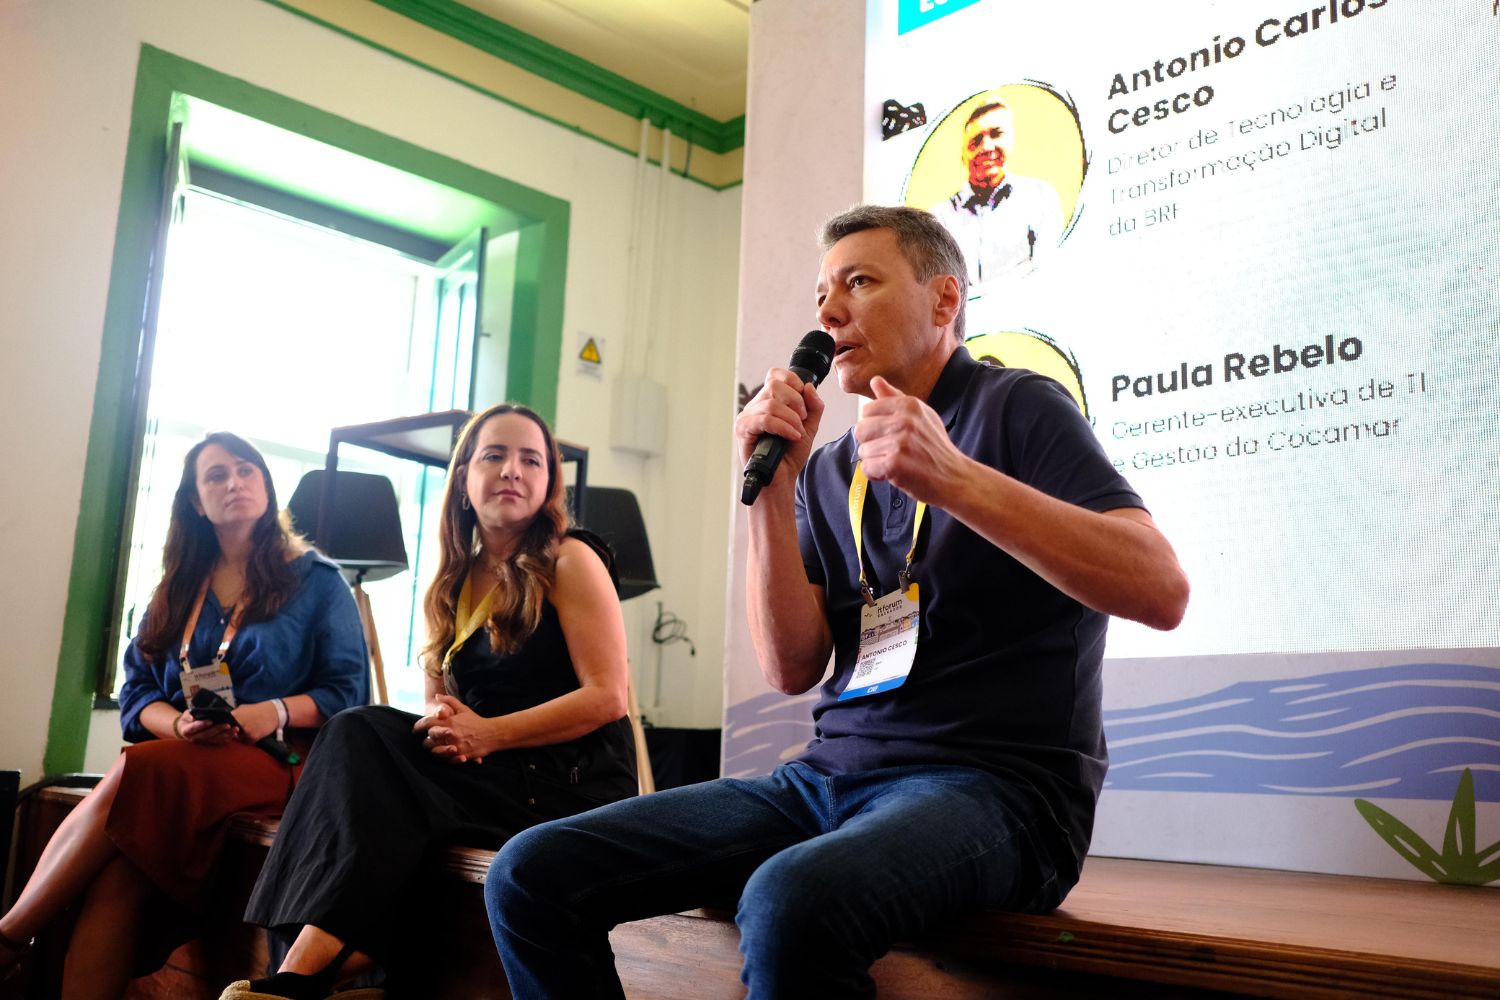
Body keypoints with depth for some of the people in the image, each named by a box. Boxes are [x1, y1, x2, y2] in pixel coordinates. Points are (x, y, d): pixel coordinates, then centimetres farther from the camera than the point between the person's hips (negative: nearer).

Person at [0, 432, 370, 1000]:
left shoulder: (316, 580, 8)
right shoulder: (176, 589, 19)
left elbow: (348, 689, 1)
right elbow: (138, 691, 12)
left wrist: (277, 712, -17)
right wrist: (180, 726, -11)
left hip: (277, 758, -4)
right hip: (181, 756, 4)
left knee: (135, 773, -31)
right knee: (118, 871, -29)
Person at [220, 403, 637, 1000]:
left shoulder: (569, 562, -3)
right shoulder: (456, 582, 16)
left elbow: (609, 696, -11)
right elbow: (443, 700, 18)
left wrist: (488, 733, -17)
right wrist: (443, 725, -8)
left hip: (574, 782, -6)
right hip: (487, 772, 6)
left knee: (363, 740, -23)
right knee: (361, 732, -21)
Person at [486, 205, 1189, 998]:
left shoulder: (1018, 408, 0)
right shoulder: (828, 473, 15)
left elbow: (1162, 592, -15)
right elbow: (792, 669, 5)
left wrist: (955, 479, -25)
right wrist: (772, 487, -5)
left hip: (993, 781, -5)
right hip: (831, 776, 6)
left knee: (790, 905, -38)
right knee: (532, 873, -9)